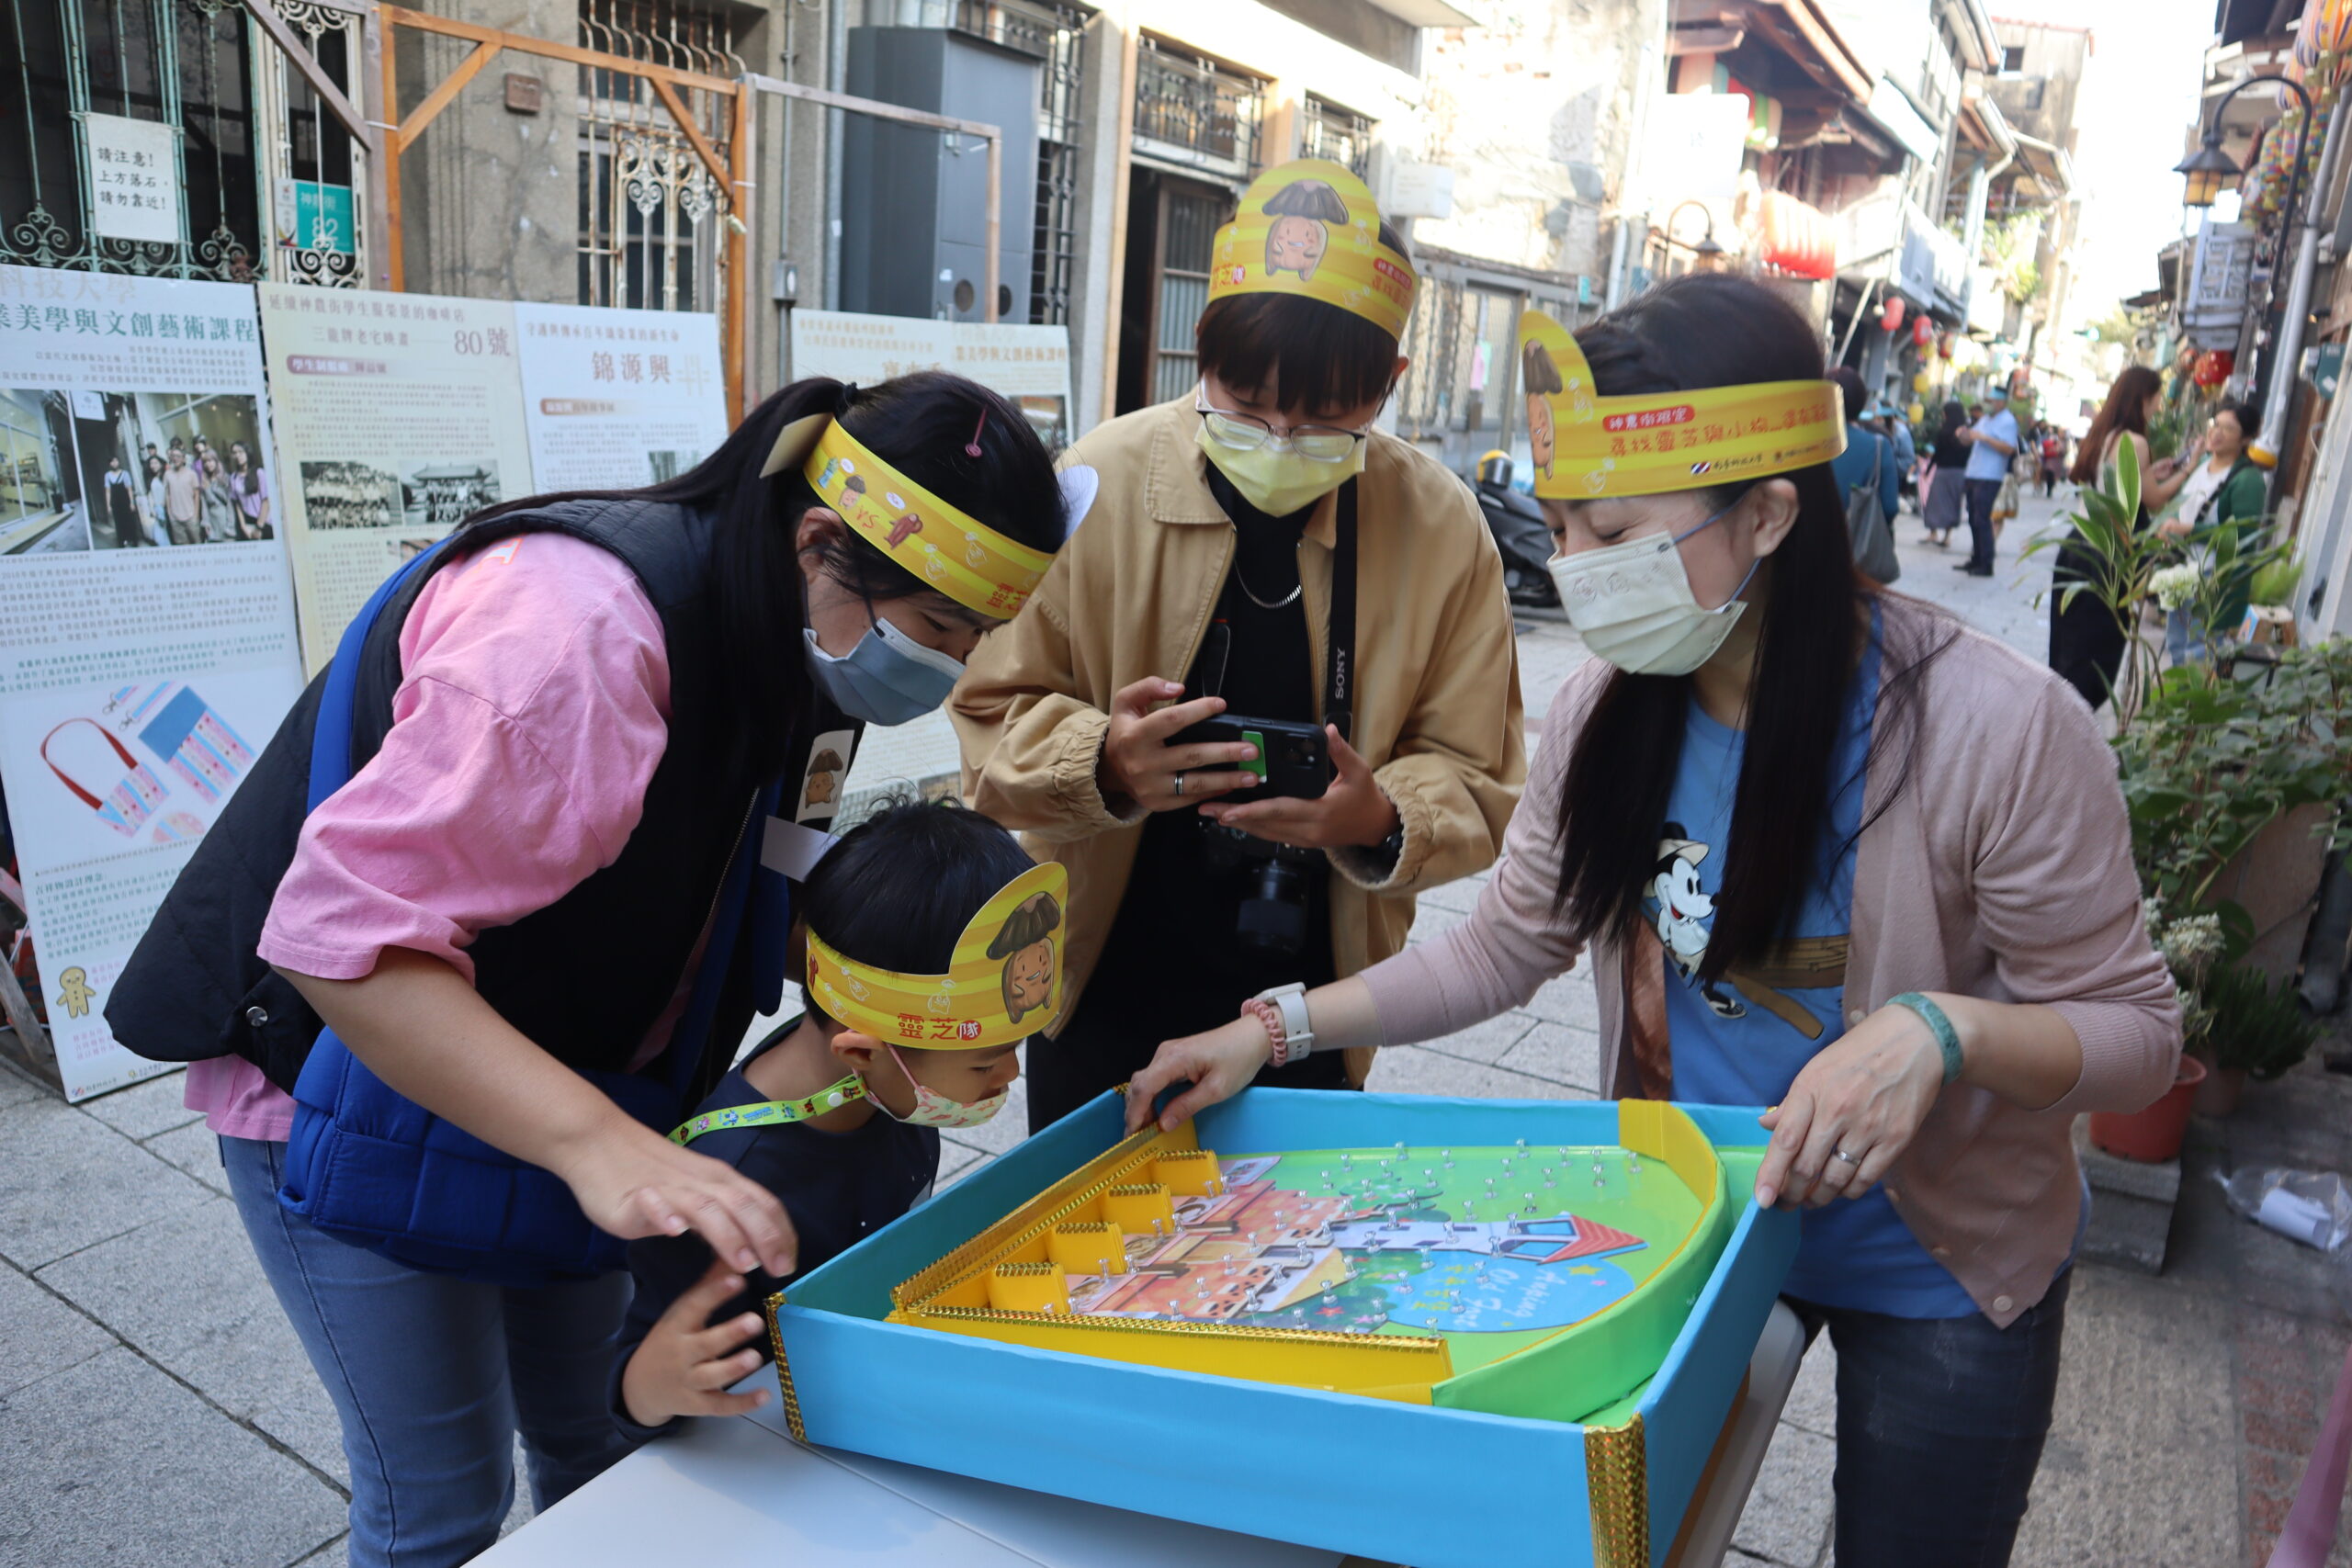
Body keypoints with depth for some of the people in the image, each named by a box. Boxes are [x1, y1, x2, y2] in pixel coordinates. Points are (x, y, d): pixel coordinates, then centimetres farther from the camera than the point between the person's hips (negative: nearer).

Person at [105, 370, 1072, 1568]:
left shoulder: (783, 643, -5)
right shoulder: (582, 626, -34)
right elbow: (349, 939, -36)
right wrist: (598, 1142, -43)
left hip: (554, 1098, 8)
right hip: (357, 1098, -7)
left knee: (598, 1442, 17)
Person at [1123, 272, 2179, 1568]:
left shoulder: (1997, 729, -28)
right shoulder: (1608, 708, -13)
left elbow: (2133, 1031, -16)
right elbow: (1506, 946, -2)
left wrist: (1938, 1028, -37)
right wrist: (1276, 1031, -10)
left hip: (1935, 1272, -3)